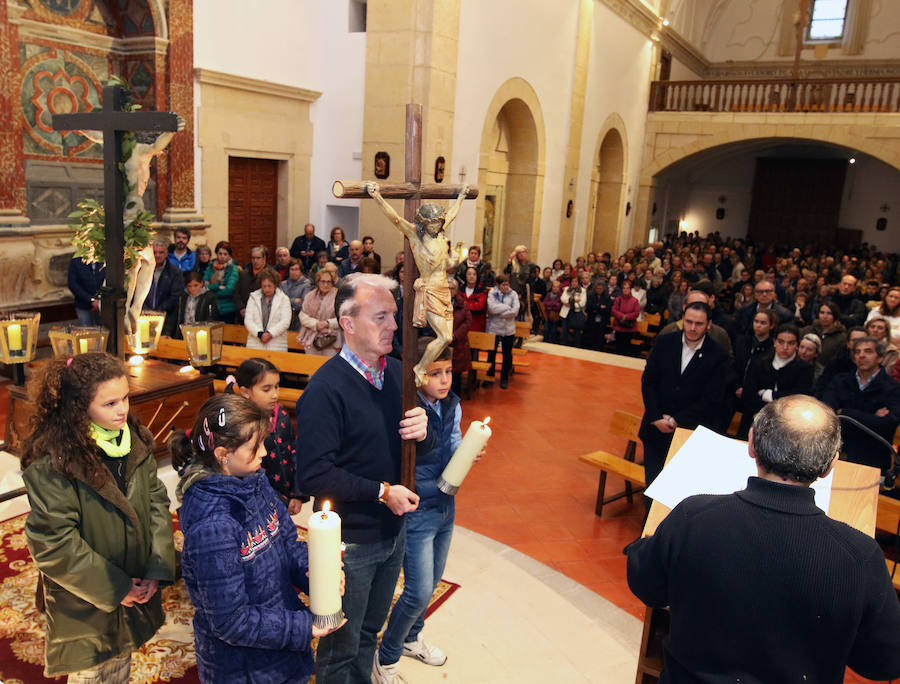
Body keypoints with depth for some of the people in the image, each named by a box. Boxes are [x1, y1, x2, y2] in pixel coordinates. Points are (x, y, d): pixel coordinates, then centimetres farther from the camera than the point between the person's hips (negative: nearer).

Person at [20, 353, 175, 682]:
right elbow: (53, 544, -22)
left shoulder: (134, 441, -4)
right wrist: (114, 588, -17)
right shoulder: (52, 463, -24)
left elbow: (157, 500, -1)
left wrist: (158, 568, -10)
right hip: (86, 605, -5)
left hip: (134, 593, 5)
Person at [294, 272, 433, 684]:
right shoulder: (326, 388, -21)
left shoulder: (396, 372, 1)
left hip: (394, 530, 7)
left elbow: (422, 449, 7)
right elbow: (312, 476, -25)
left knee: (369, 633, 26)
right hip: (350, 539, -6)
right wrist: (381, 492, -21)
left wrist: (423, 432, -15)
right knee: (340, 649, 15)